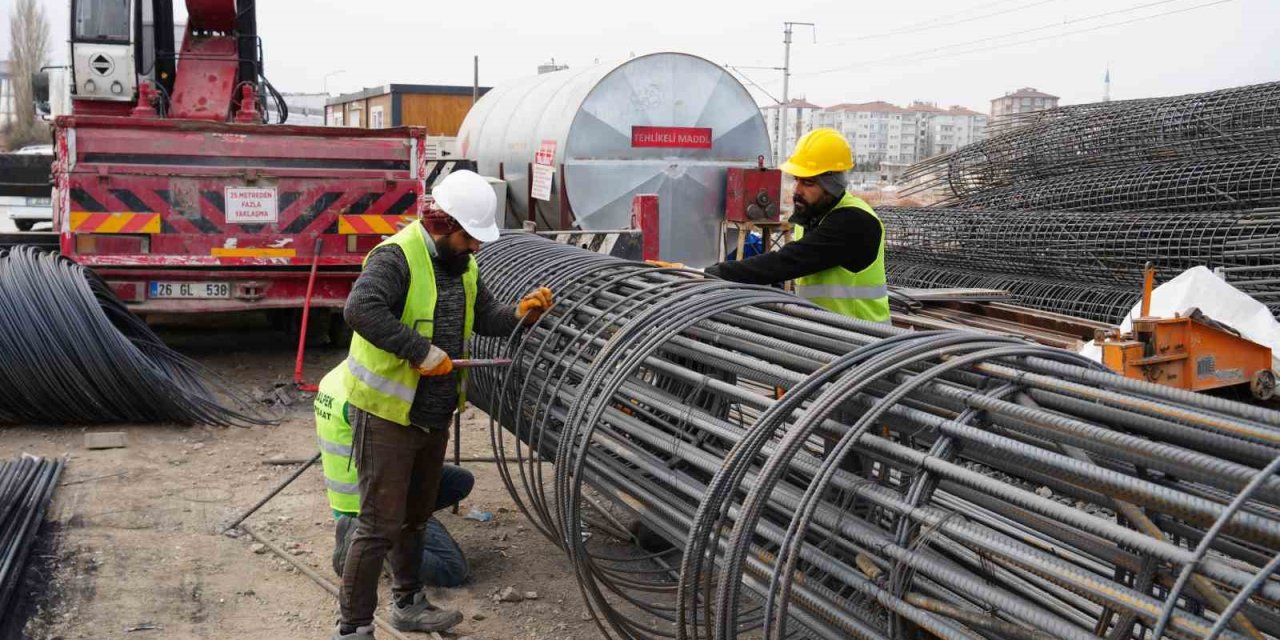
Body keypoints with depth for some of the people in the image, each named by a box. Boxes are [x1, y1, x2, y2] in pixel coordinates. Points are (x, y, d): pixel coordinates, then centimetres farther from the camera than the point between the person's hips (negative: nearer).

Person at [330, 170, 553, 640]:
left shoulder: (462, 265, 8)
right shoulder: (397, 257, -21)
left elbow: (485, 317, 18)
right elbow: (360, 308, -37)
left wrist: (520, 314, -2)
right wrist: (421, 350, -35)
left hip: (434, 415, 9)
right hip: (387, 413, -9)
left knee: (416, 515, 23)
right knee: (380, 525, -5)